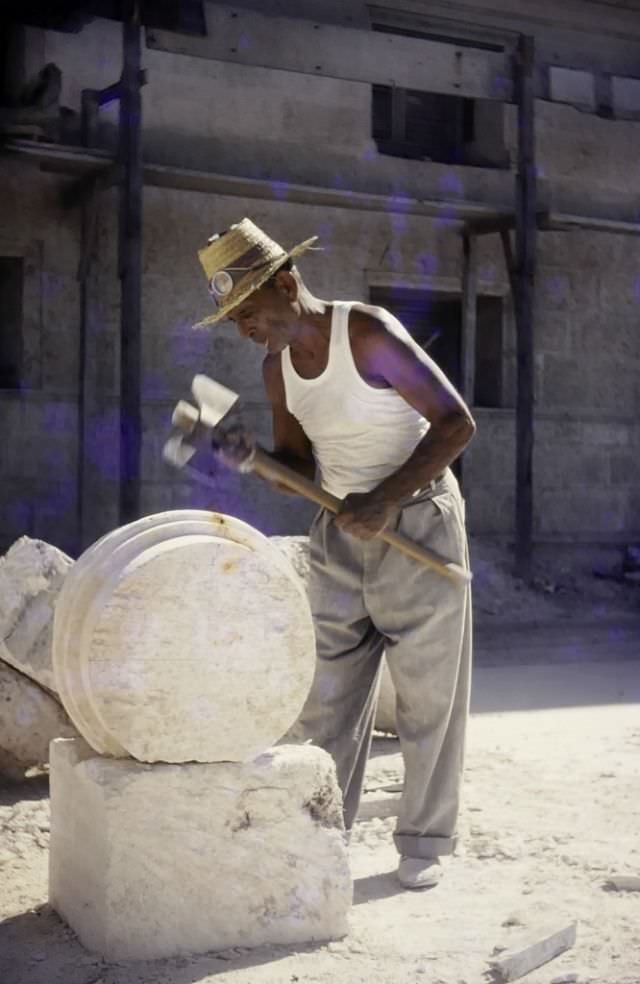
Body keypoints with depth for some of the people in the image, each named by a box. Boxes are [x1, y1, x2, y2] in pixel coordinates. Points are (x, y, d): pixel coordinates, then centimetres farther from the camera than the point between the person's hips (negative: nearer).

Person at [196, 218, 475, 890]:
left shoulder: (368, 333, -19)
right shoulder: (277, 367, 2)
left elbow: (455, 422, -20)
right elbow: (301, 468, 9)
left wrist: (386, 499, -27)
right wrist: (254, 461, -12)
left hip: (419, 524, -6)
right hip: (341, 534, 6)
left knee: (426, 694, 3)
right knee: (326, 694, 5)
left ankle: (423, 842, 15)